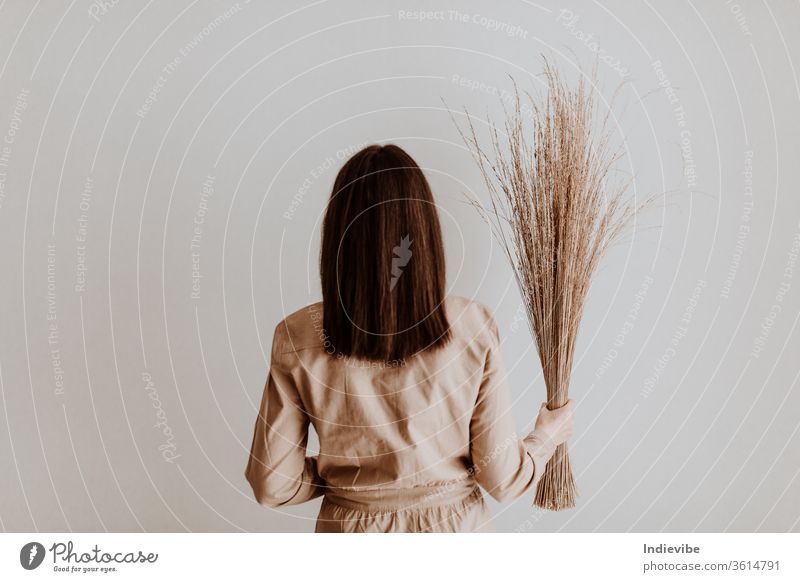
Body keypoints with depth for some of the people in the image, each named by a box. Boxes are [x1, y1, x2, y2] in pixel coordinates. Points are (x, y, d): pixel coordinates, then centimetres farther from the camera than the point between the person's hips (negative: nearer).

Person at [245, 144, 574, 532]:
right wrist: (547, 434, 7)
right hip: (453, 528, 1)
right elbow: (502, 478, -12)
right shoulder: (472, 327, -19)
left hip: (351, 528, 0)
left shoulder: (297, 338, -18)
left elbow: (273, 485, -10)